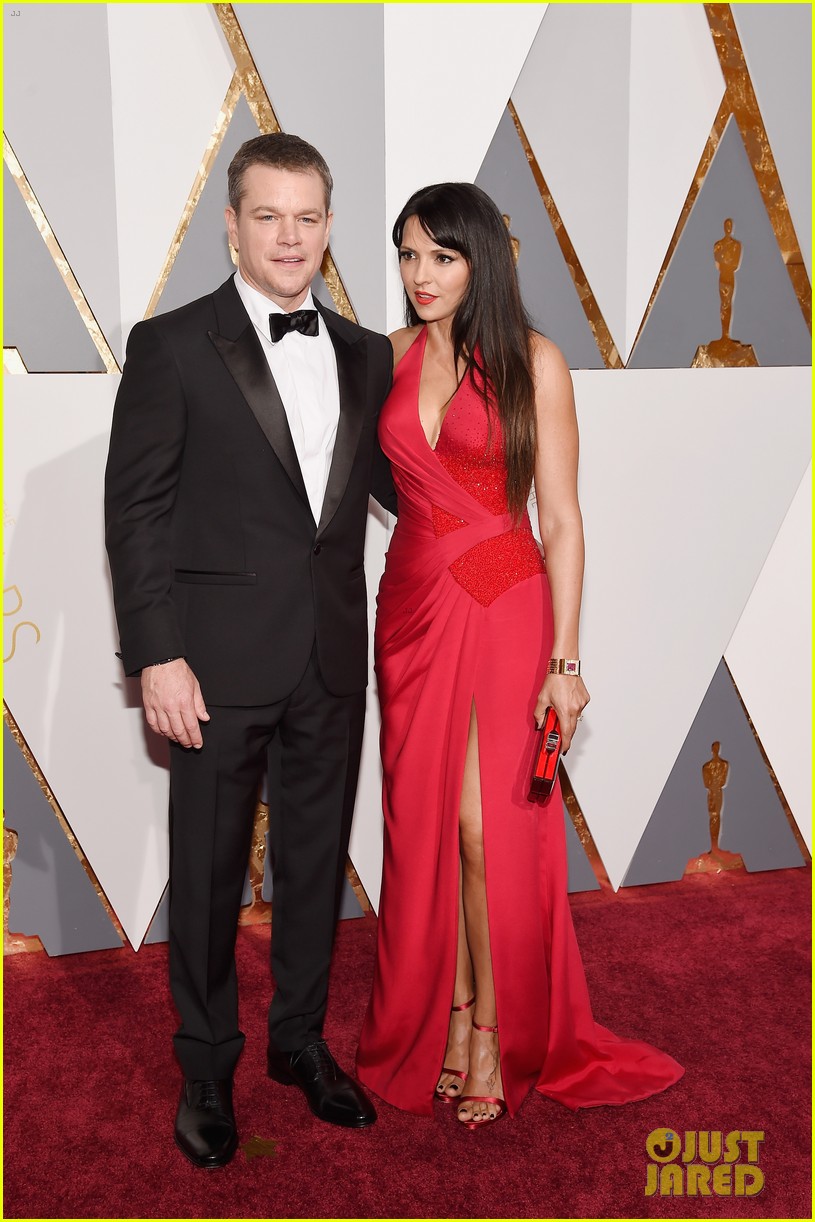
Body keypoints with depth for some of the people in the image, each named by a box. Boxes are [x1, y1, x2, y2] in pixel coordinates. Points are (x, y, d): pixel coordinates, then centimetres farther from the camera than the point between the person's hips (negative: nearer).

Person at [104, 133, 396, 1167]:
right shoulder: (171, 345, -4)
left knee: (316, 860, 16)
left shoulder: (365, 355, 9)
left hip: (333, 655, 4)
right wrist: (156, 656, -13)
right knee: (209, 869, 10)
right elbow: (135, 509, -7)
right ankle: (207, 1068, 32)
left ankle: (299, 1039, 38)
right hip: (222, 656, -4)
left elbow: (393, 480, 17)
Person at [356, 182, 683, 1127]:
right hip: (412, 604, 4)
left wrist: (564, 657, -11)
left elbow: (561, 519, -6)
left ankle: (497, 1033, 18)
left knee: (491, 826, -2)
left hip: (505, 606, -4)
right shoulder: (390, 356, 7)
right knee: (424, 824, 9)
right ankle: (443, 1016, 27)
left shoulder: (531, 360, -4)